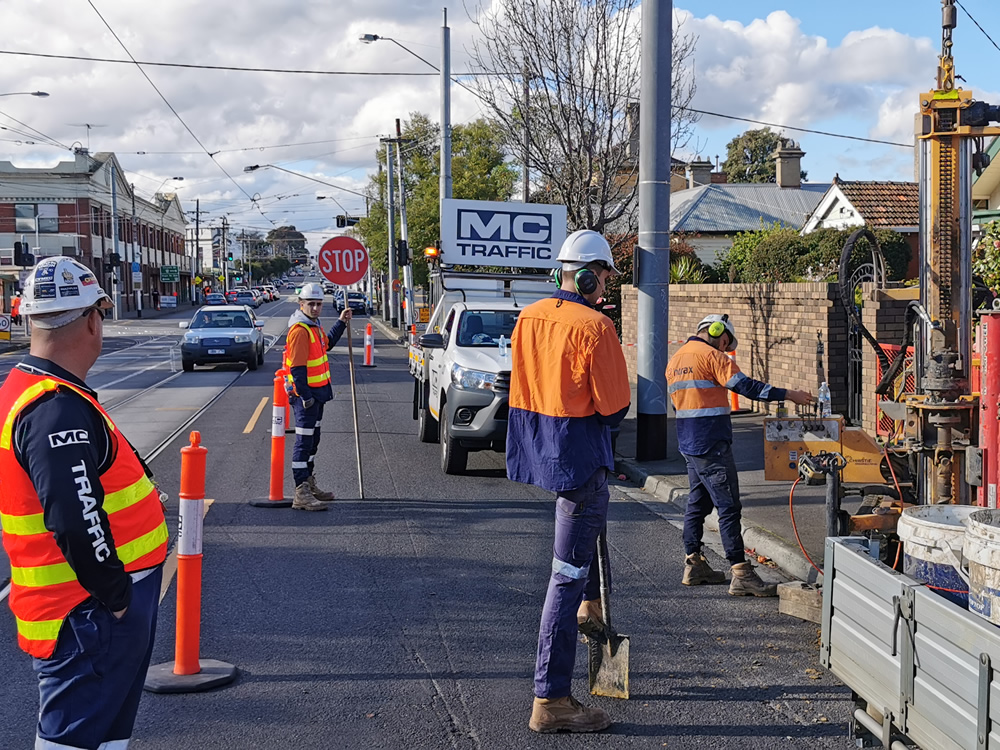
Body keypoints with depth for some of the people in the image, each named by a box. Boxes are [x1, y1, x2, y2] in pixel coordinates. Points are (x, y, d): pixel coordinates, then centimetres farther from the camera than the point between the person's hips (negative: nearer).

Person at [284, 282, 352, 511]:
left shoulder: (313, 326, 12)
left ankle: (308, 484, 31)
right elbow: (297, 367, -23)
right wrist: (305, 396, -24)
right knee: (304, 441, -10)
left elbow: (327, 344, 32)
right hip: (305, 393, -10)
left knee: (312, 440, 19)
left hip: (317, 392, 10)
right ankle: (301, 494, -11)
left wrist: (342, 323, 26)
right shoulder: (300, 329, -19)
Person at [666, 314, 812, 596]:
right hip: (711, 446, -9)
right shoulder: (711, 355, -10)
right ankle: (741, 575, -11)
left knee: (698, 502, 17)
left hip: (688, 444, 9)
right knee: (729, 507, -9)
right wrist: (788, 395, -15)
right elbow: (744, 385, -18)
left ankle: (693, 565, 23)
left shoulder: (675, 360, 16)